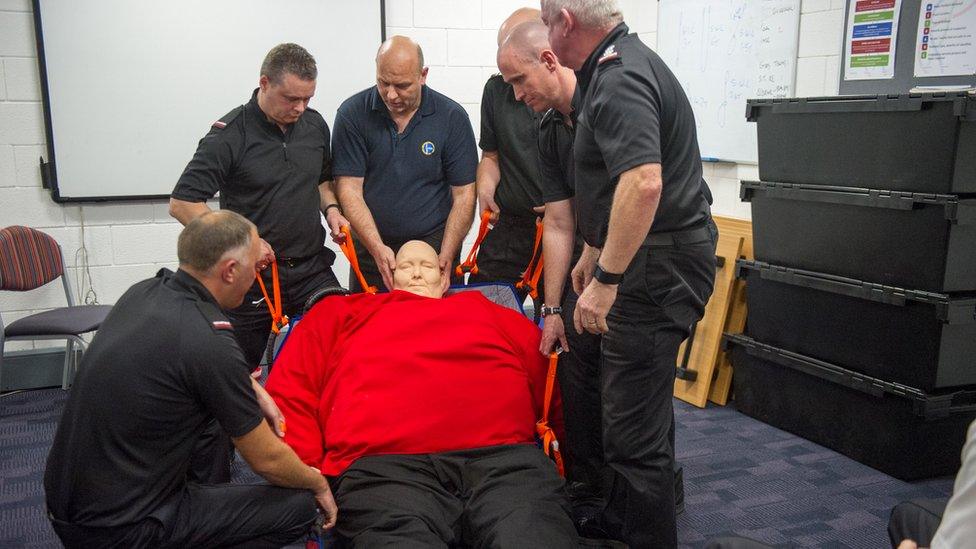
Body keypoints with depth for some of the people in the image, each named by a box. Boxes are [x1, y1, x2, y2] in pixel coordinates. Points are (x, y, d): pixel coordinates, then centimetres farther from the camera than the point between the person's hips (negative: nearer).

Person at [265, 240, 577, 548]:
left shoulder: (492, 314, 30)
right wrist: (306, 472, 2)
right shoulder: (340, 313, 29)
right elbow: (289, 392, 17)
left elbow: (549, 383, 22)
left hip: (502, 457, 1)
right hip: (386, 464, 0)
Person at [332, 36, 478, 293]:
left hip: (434, 244, 0)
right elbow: (349, 189, -9)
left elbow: (463, 195, -5)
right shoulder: (352, 114, -6)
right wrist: (378, 249, -21)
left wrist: (445, 258, -16)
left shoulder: (452, 117, -6)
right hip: (371, 248, 1)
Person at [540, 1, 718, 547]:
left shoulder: (619, 79, -18)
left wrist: (606, 278, -28)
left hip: (657, 267, -12)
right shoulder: (624, 63, 15)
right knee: (641, 400, 24)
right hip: (662, 259, 12)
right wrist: (594, 252, 28)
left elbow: (643, 183, -33)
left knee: (633, 425, -2)